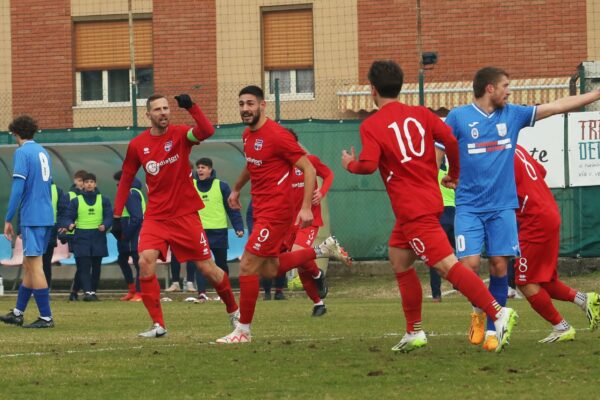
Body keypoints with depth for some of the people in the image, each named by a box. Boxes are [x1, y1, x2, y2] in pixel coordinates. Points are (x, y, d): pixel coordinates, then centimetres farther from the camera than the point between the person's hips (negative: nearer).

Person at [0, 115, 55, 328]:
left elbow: (18, 187, -16)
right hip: (46, 217, 8)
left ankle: (46, 317, -6)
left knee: (34, 266, -5)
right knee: (29, 265, 15)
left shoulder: (22, 153, -10)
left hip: (31, 216, -8)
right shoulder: (43, 152, 15)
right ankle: (18, 313, 22)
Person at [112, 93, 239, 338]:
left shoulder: (180, 134, -6)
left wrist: (192, 107, -38)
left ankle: (234, 311, 27)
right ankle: (158, 325, -14)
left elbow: (207, 132, -27)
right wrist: (117, 216, 7)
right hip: (156, 215, 2)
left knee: (207, 268, 3)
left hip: (185, 214, -2)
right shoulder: (137, 145, 1)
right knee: (146, 262, -20)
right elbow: (126, 181, 10)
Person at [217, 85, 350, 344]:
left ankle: (243, 330, 0)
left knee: (247, 266, -9)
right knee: (270, 270, 13)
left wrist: (306, 207, -23)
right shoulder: (248, 135, 9)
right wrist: (237, 189, 40)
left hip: (275, 211, -9)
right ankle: (323, 250, 27)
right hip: (261, 209, 9)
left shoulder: (277, 135, -17)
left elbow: (308, 169, -16)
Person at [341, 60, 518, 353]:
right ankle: (414, 333, 23)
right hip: (431, 198, 8)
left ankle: (498, 313, -28)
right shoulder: (420, 114, 8)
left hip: (412, 209, -8)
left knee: (447, 265, -15)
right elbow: (451, 139, -2)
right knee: (399, 261, 20)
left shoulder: (371, 126, -7)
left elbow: (368, 165, -18)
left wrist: (350, 164, 4)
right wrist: (454, 174, 13)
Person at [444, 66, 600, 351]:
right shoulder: (458, 117, -2)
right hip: (469, 207, -3)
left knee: (500, 266, -3)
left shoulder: (512, 115, 8)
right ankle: (478, 311, 16)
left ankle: (492, 329, 10)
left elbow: (557, 106, 10)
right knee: (469, 264, -13)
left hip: (502, 207, 3)